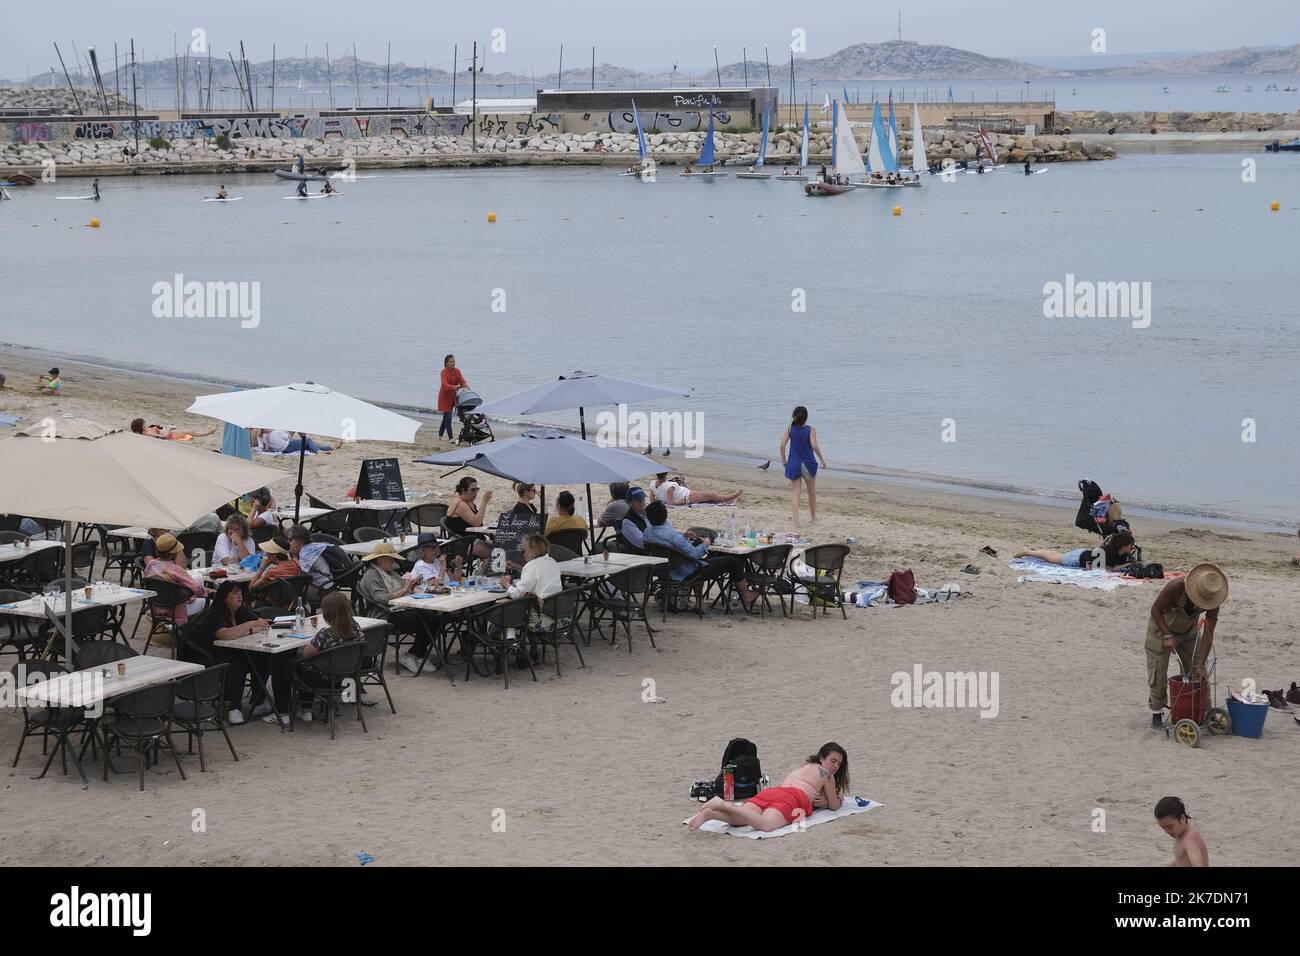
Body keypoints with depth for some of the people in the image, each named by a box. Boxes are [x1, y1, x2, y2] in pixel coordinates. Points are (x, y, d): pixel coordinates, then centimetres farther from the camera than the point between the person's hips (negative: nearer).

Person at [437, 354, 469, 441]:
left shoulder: (457, 371, 2)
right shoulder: (444, 372, -16)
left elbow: (462, 381, -8)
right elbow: (445, 384, -29)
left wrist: (466, 386, -31)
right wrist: (454, 387, -47)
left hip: (453, 396, 6)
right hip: (445, 396, -6)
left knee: (446, 415, 14)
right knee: (448, 416, -10)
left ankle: (440, 434, 29)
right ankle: (450, 437, -13)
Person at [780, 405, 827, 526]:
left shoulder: (790, 428, -2)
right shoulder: (811, 430, -6)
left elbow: (782, 445, -6)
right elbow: (814, 446, -19)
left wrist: (783, 460, 7)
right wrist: (822, 459, -7)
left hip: (794, 465, 0)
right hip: (808, 464, 0)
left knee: (795, 493, -2)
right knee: (812, 492, 17)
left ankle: (795, 519, -17)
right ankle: (813, 518, 30)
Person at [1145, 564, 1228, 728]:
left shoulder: (1213, 599, -26)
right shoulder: (1176, 587, -37)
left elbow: (1208, 634, -24)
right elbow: (1156, 610, -23)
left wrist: (1201, 665, -28)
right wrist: (1167, 636, -33)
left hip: (1188, 631, 4)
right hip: (1162, 627, -4)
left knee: (1196, 673, 2)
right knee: (1158, 672, -5)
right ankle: (1156, 714, 5)